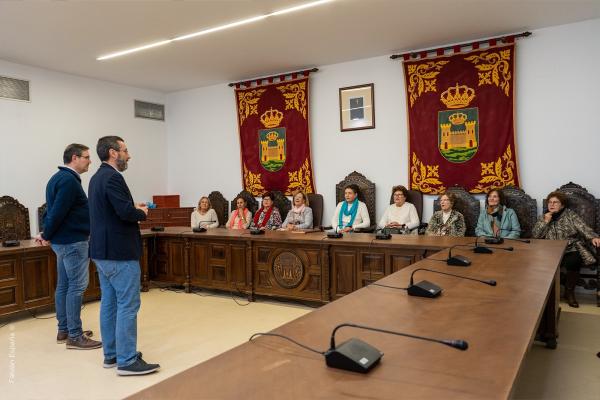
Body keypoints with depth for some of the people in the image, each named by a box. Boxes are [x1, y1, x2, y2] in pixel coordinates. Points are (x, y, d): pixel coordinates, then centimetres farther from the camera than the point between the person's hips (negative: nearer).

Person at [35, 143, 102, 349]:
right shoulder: (69, 180, -17)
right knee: (77, 287, -5)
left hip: (63, 241, 10)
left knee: (64, 286, 13)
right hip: (73, 242, -10)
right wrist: (47, 236, -8)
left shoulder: (58, 178, 16)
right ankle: (75, 336, 0)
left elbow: (52, 209, 16)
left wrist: (47, 234, 9)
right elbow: (58, 212, -21)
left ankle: (64, 330, 22)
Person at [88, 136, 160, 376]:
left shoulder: (97, 177, 15)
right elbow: (126, 212, -25)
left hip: (102, 250, 10)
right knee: (128, 305, -4)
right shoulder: (112, 177, -17)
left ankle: (111, 354, 24)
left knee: (109, 303, 14)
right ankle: (127, 361, 2)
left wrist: (134, 209, 8)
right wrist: (142, 213, -6)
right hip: (119, 252, -10)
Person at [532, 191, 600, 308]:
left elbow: (583, 227, -5)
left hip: (571, 250, -1)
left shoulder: (570, 214, 8)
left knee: (573, 261, -34)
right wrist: (545, 221, -6)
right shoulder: (544, 218, 14)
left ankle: (569, 292, -11)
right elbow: (535, 235, 5)